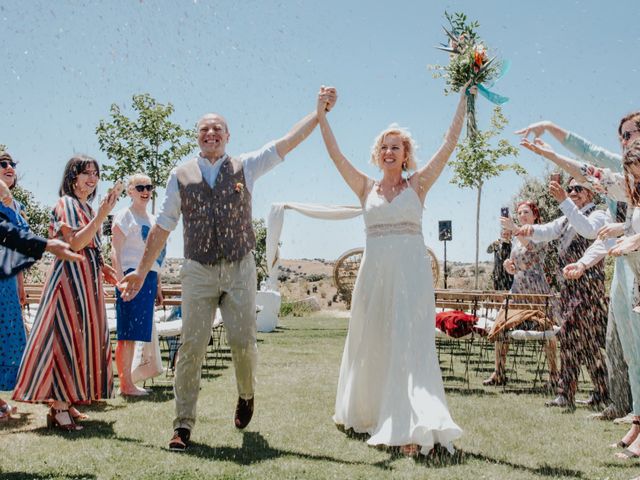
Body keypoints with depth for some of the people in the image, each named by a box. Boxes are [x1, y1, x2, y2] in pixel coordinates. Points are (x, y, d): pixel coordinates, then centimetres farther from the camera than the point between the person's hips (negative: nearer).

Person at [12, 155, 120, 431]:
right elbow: (74, 243, -18)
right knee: (67, 335, -11)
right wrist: (102, 215, -22)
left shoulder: (86, 207, 19)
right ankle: (59, 408, -9)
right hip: (70, 276, -9)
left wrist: (101, 267, 12)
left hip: (87, 279, 9)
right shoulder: (66, 204, -7)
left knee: (81, 335, 8)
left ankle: (66, 401, 14)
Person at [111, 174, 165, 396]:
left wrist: (158, 285, 23)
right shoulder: (124, 215, -2)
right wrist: (121, 280, -19)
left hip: (149, 277, 8)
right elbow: (115, 252, -9)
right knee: (127, 333, -6)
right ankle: (125, 384, -3)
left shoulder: (151, 219, 21)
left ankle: (127, 382, 13)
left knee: (134, 333, 9)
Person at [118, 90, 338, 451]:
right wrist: (141, 271, 11)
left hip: (240, 270, 0)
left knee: (244, 343, 0)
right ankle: (183, 425, 3)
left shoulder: (245, 167, 7)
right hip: (199, 272, 0)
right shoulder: (181, 176, 7)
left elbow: (290, 140, 4)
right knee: (192, 346, -5)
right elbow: (162, 228, 11)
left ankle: (246, 395, 31)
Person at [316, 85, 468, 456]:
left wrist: (464, 100, 1)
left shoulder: (418, 185, 5)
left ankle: (413, 428, -11)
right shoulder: (366, 188, 10)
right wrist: (321, 115, 0)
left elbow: (450, 144, 2)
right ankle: (366, 412, 31)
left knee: (410, 346, -8)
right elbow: (336, 155, 5)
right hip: (375, 272, 3)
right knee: (370, 344, 13)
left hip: (411, 273, -3)